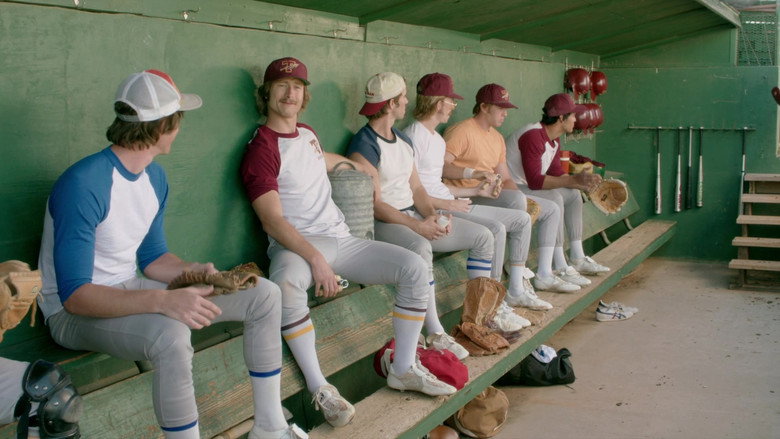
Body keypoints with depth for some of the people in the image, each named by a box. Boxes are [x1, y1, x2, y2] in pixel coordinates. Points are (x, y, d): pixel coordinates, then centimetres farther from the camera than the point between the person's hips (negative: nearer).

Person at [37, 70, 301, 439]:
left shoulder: (155, 176, 2)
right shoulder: (83, 186, -26)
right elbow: (74, 295, -30)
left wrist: (194, 271, -10)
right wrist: (163, 300, -42)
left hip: (129, 292, 9)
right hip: (74, 312, -8)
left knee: (264, 295, 0)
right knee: (170, 333, -42)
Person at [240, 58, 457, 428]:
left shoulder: (308, 134, 16)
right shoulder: (261, 148, -8)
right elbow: (273, 220, -19)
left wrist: (349, 161, 33)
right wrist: (316, 259, -29)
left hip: (340, 238, 8)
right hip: (295, 245, -7)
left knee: (413, 267, -8)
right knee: (287, 283, -42)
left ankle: (403, 369, 1)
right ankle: (320, 389, -32)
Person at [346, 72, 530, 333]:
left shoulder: (403, 140, 16)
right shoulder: (364, 145, -13)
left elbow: (416, 188, 14)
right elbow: (374, 204, -18)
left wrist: (433, 215, -6)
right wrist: (417, 225, -23)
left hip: (413, 215, 9)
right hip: (381, 223, -9)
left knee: (483, 236, 5)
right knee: (421, 248, -40)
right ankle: (435, 335, -36)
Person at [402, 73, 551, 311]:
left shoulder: (437, 138, 21)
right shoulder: (414, 137, -12)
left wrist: (476, 191, 16)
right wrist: (449, 204, -18)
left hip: (450, 205, 10)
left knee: (522, 219, 6)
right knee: (495, 229, -29)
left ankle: (517, 290, 8)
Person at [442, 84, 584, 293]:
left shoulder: (497, 137, 20)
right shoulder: (462, 131, -9)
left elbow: (505, 178, 17)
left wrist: (523, 202, -2)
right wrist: (474, 173, -33)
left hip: (494, 196, 10)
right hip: (468, 197, -10)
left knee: (552, 209, 7)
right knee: (516, 199, -36)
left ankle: (544, 275, 1)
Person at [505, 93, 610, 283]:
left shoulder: (554, 139, 8)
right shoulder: (533, 136, -25)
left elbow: (557, 175, 11)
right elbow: (535, 181, -31)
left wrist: (584, 183, -3)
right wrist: (574, 180, -32)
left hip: (527, 187, 11)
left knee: (573, 194, 11)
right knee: (554, 198, -30)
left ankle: (577, 259, 10)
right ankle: (559, 268, -29)